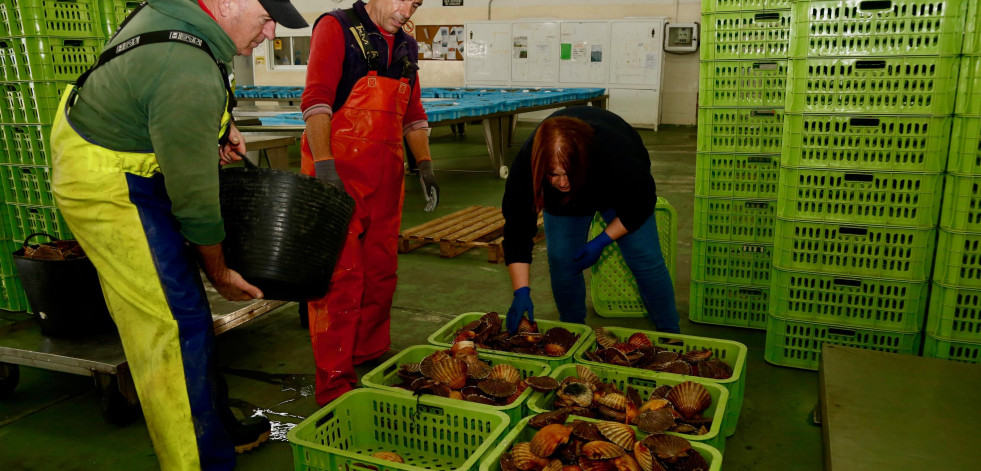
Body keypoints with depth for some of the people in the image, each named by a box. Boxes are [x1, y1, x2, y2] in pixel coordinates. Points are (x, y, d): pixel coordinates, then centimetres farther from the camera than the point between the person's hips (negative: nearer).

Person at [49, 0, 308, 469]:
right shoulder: (192, 78, -31)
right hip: (110, 189, -10)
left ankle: (218, 426, 30)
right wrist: (220, 273, -7)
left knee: (185, 309, 15)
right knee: (175, 325, -7)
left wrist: (221, 124, 7)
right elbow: (195, 197, -22)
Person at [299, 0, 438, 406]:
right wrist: (325, 166, -24)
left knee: (380, 273, 12)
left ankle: (372, 359, 28)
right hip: (338, 173, -7)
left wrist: (424, 164, 15)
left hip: (385, 175, 7)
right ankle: (334, 385, 3)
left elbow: (412, 113, 24)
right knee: (340, 277, -6)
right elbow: (316, 99, -14)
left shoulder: (406, 46, 18)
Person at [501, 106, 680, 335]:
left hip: (620, 190, -1)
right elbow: (517, 227, -31)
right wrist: (521, 292, -36)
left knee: (645, 259, -7)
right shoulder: (527, 162, -39)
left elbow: (640, 206, -22)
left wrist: (602, 241, -25)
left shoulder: (619, 154, -44)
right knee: (561, 260, -7)